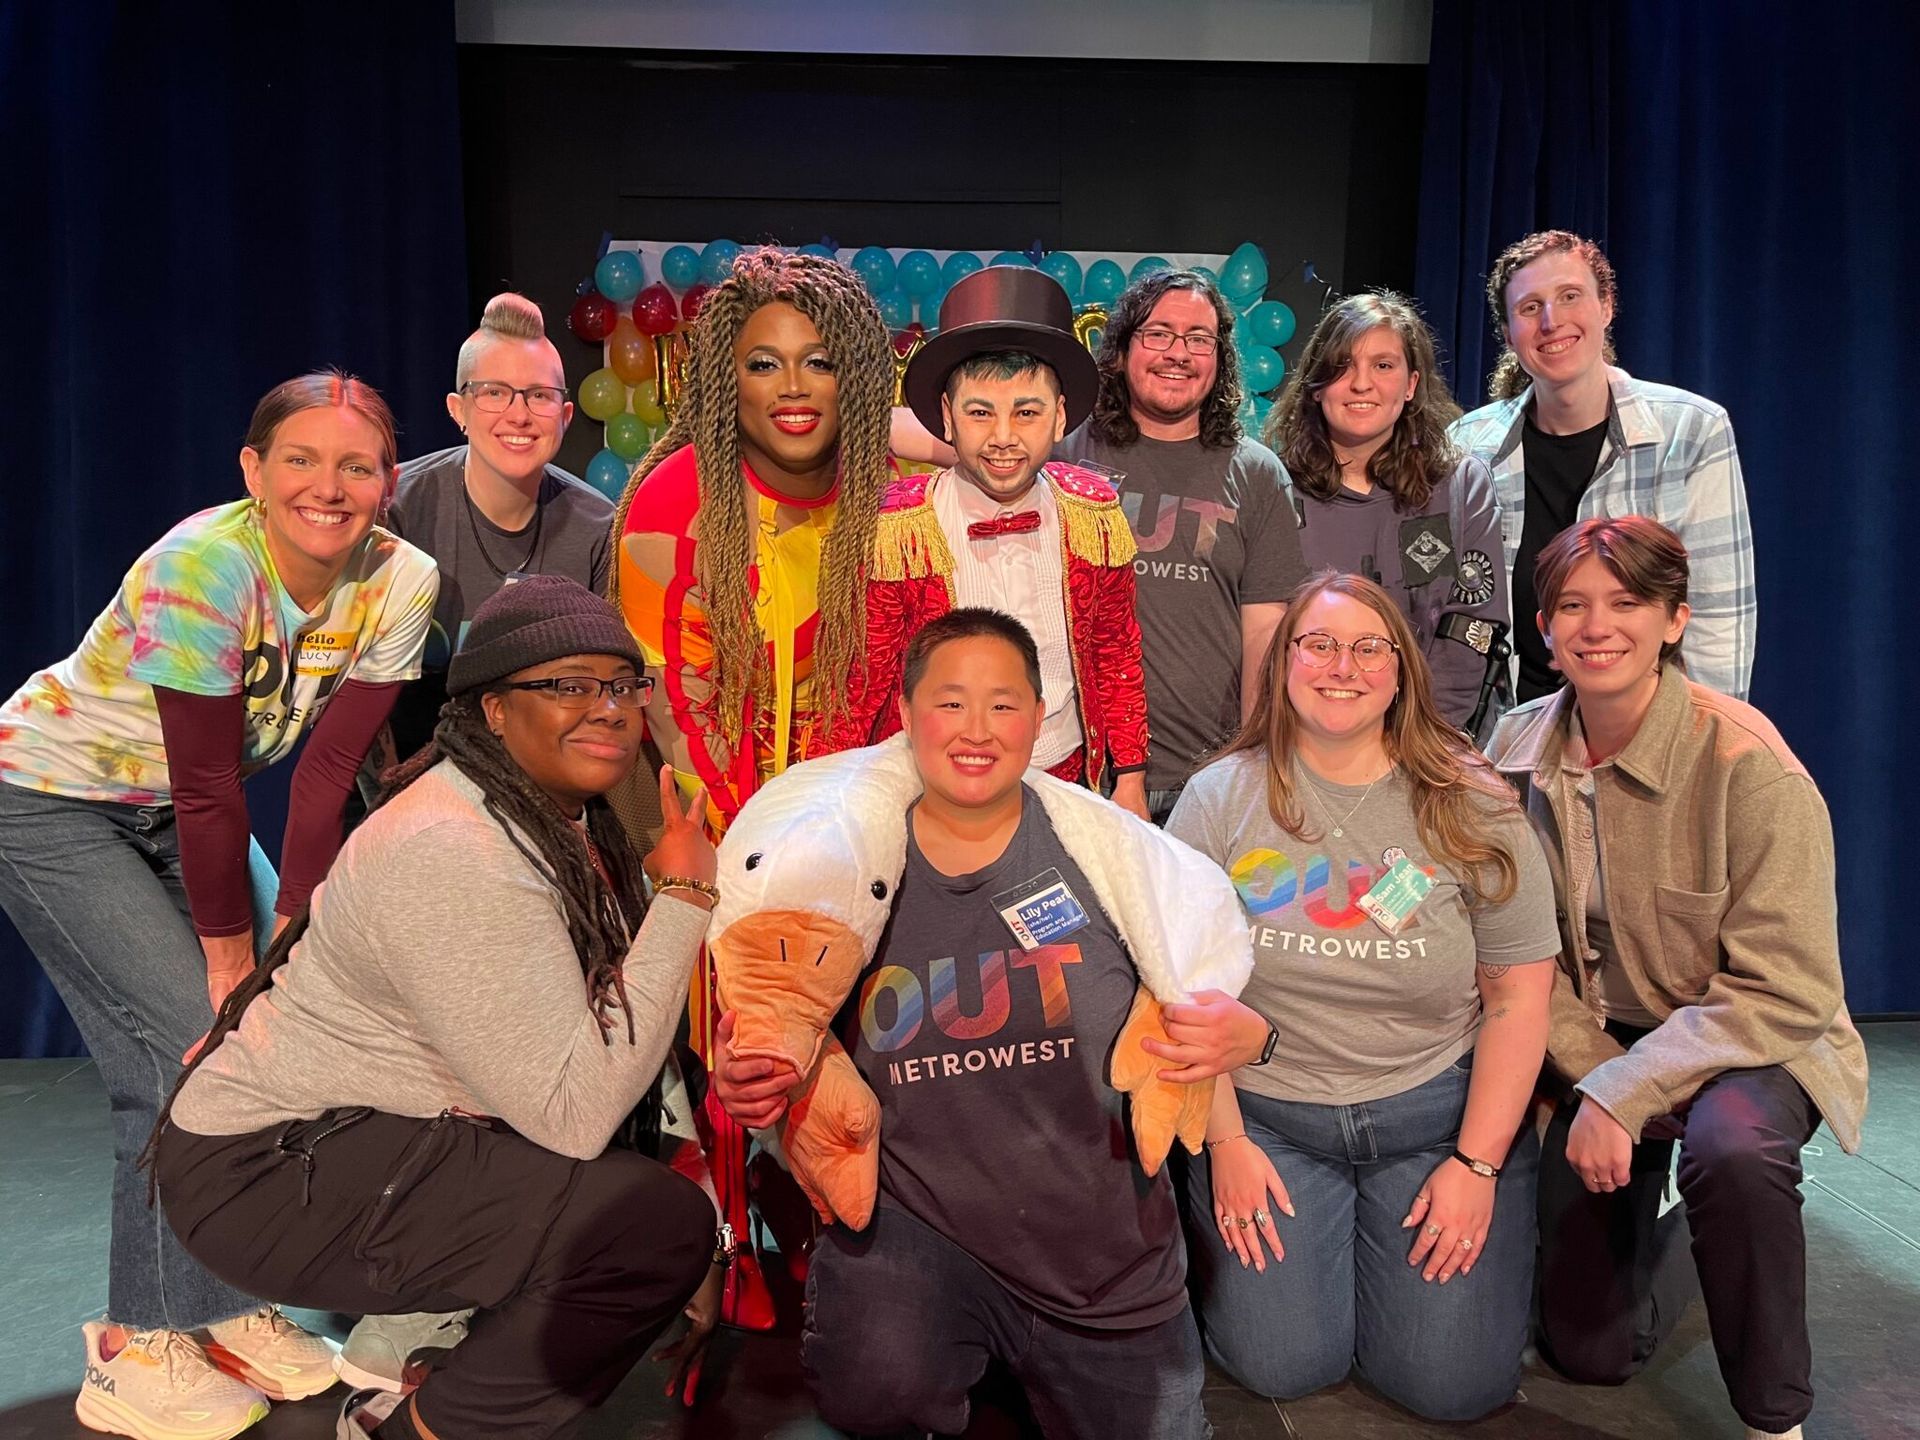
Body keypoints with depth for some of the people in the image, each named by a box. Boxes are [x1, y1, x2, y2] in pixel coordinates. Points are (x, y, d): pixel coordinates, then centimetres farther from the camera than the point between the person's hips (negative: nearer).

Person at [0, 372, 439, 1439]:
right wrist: (231, 959, -21)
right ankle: (142, 1351, 1)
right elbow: (209, 785, -27)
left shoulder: (401, 584, -15)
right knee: (191, 1042, -15)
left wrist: (286, 940, -16)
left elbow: (330, 771, -13)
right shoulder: (202, 568, -30)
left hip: (181, 814, 6)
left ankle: (231, 1310, 14)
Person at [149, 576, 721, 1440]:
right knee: (660, 1222, -21)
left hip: (369, 1137, 9)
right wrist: (683, 897, -24)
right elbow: (574, 1115, -28)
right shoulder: (454, 857, -26)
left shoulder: (563, 814, 4)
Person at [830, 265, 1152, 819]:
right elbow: (862, 684, -10)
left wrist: (1129, 783, 6)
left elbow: (1117, 655, 6)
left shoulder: (1095, 511, -5)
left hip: (1069, 782, 3)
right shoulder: (894, 528, -15)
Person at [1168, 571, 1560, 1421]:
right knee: (1283, 1367, -9)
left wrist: (1478, 1162, -6)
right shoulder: (1220, 799, -3)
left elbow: (1519, 994, -1)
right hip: (1264, 1114, 0)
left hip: (1436, 1112, 1)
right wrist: (1224, 1142, -6)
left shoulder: (1471, 807, -3)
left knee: (1455, 1384, -5)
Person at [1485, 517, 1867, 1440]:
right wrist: (1592, 1076, -15)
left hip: (1747, 1045, -3)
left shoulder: (1743, 761, -22)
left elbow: (1784, 991, -22)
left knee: (1730, 1144, -39)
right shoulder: (1521, 750, -9)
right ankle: (1672, 1244, 39)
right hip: (1595, 1047, 4)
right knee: (1587, 1350, 5)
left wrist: (1625, 1096, -27)